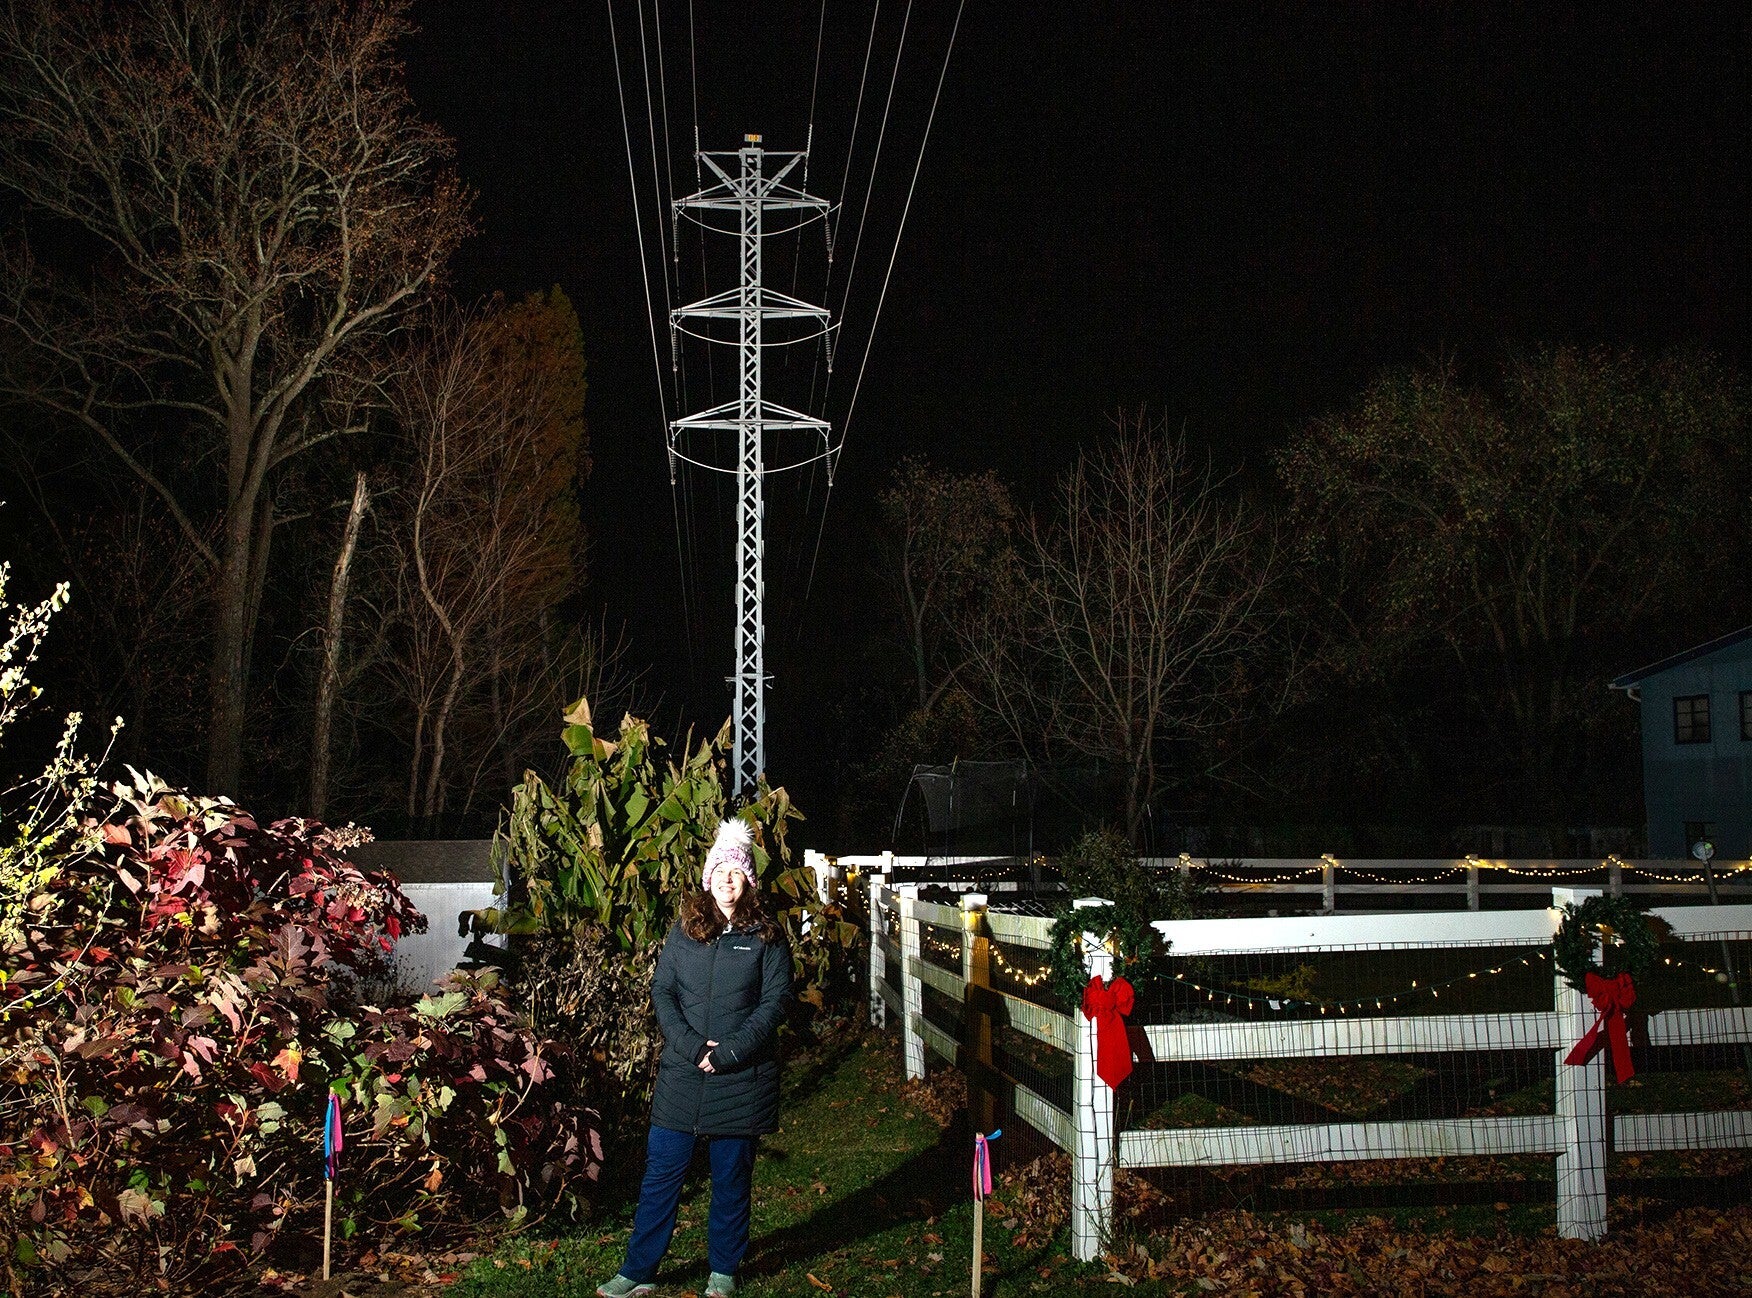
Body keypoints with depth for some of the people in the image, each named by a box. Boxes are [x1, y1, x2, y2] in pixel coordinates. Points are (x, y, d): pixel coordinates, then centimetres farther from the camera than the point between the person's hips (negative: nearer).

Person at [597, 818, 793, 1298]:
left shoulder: (766, 935, -1)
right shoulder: (685, 930, 6)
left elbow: (776, 999, -5)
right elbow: (662, 992, 3)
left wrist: (731, 1051, -14)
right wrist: (691, 1045, -12)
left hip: (742, 1075, -1)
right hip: (682, 1072, 2)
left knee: (731, 1176, 9)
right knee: (661, 1171, 4)